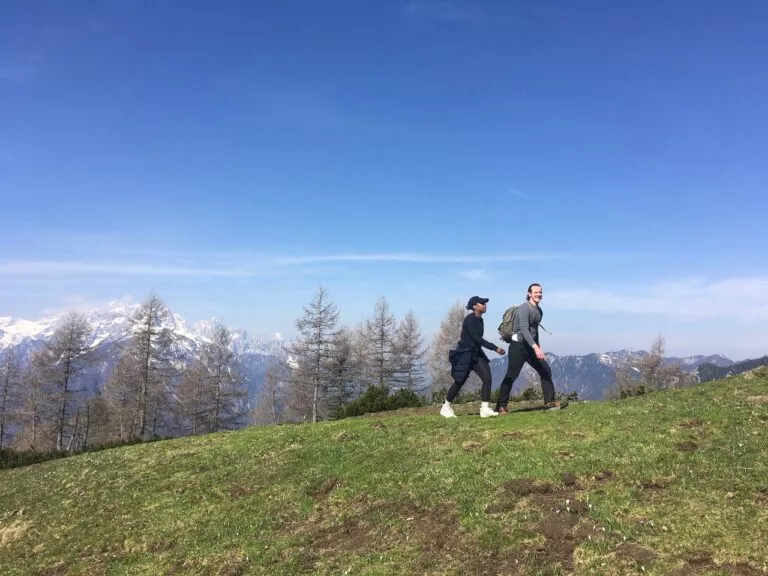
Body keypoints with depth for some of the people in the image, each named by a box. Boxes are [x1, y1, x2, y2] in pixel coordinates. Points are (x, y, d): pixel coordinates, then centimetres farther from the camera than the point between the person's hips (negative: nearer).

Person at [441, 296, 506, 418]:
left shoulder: (479, 320, 8)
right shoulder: (470, 319, -18)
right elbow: (477, 338, -24)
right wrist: (495, 348, -24)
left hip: (476, 353, 7)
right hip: (464, 354, -7)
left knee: (487, 377, -11)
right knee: (459, 382, 4)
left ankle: (485, 409, -11)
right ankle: (446, 407, 23)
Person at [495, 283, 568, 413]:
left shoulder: (539, 311, 12)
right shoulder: (524, 308, -16)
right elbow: (524, 329, -28)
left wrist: (538, 346, 25)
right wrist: (536, 347, -37)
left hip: (531, 346, 9)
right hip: (518, 345, -8)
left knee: (546, 371, 5)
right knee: (511, 376, -6)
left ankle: (550, 402, 11)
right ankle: (501, 406, 2)